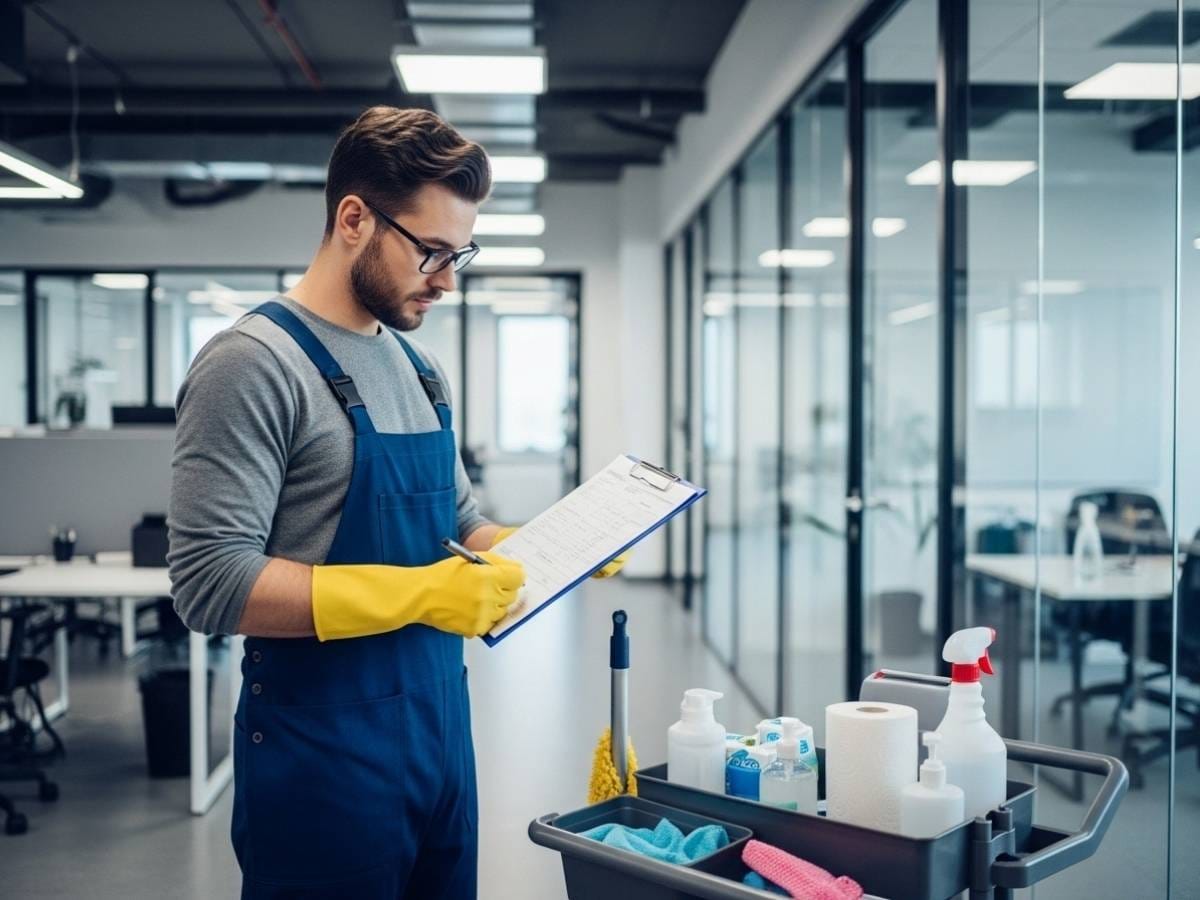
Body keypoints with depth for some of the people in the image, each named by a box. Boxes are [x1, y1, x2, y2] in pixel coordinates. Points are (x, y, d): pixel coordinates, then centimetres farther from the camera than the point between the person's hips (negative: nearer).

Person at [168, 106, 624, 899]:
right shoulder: (252, 364, -15)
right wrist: (418, 595, -26)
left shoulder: (417, 366, 10)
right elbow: (213, 583, -22)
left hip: (442, 733, 8)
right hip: (326, 759, -7)